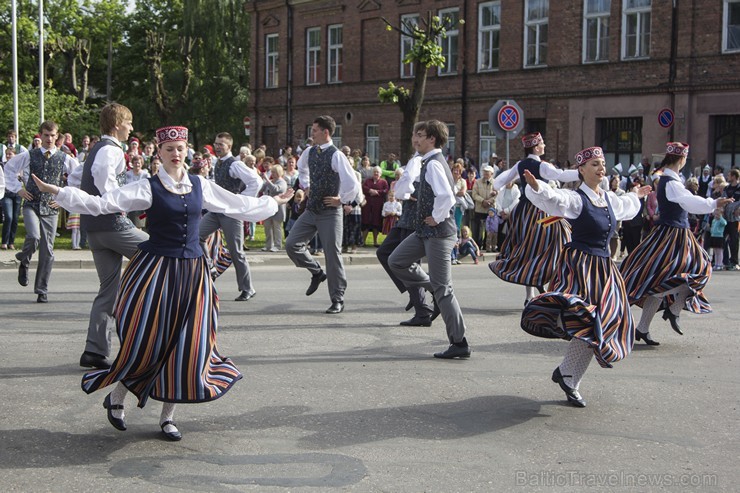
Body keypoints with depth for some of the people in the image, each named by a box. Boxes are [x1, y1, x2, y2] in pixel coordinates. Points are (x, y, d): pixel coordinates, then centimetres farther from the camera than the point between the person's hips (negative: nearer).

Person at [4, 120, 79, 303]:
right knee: (34, 236, -27)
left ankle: (41, 291, 12)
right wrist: (17, 188, 8)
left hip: (51, 208, 1)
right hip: (31, 204, -1)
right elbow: (9, 167, 19)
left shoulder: (65, 159, 3)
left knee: (47, 250, 1)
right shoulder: (29, 156, 5)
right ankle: (24, 262, 7)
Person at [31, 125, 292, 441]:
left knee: (186, 344, 3)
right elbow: (101, 204, -11)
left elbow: (238, 205, 21)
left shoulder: (199, 186, 8)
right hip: (157, 269, -4)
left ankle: (168, 416, 17)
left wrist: (274, 202, 29)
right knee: (148, 343, -2)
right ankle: (116, 398, 25)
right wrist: (55, 191, -17)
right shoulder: (148, 188, -5)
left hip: (192, 272, 4)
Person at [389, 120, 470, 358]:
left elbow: (447, 197, -31)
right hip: (426, 231, 10)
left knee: (442, 288, -5)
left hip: (438, 232, -10)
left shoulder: (434, 164, -17)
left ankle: (459, 343, 3)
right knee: (396, 261, 14)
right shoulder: (427, 163, 14)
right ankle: (433, 289, 20)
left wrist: (437, 218, -19)